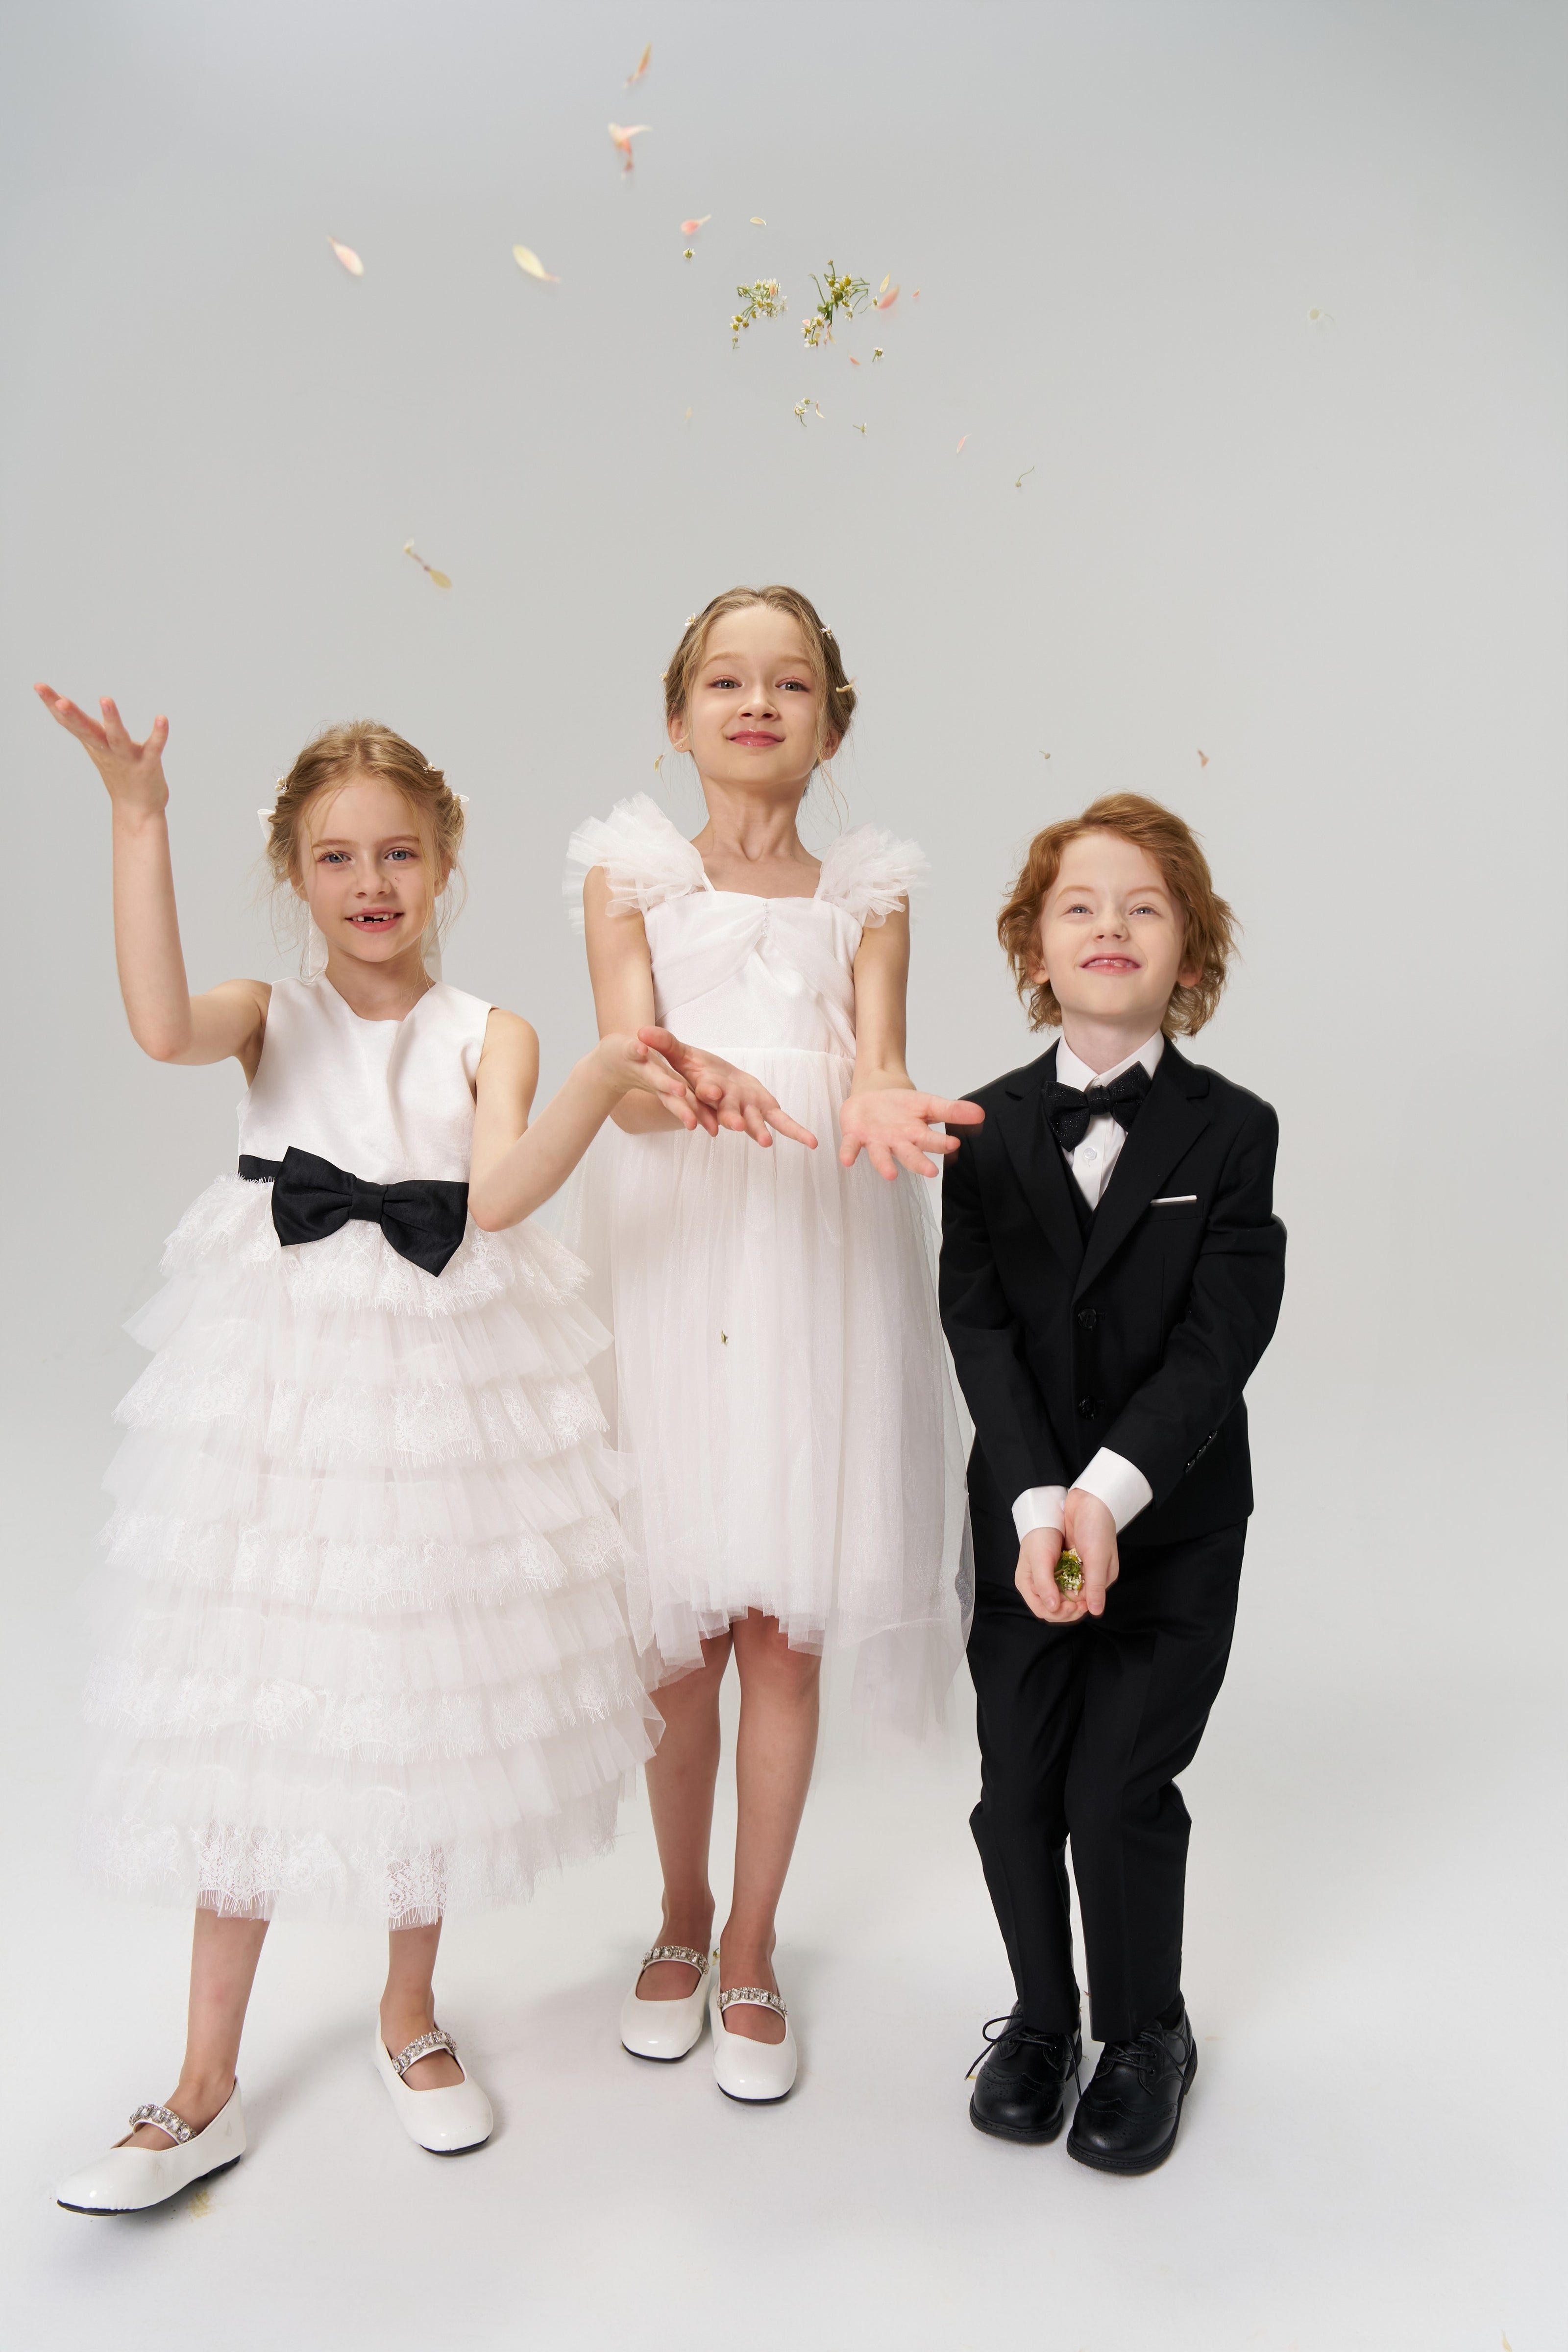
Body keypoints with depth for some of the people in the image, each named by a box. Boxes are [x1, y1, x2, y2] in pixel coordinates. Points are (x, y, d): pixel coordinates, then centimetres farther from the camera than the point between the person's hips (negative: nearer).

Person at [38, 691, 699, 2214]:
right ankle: (208, 2088, 23)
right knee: (252, 1725, 6)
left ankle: (409, 2012, 36)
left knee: (431, 1713, 12)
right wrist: (137, 822, -27)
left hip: (447, 1401, 1)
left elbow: (498, 1193, -19)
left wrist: (604, 1079, -33)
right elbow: (161, 1028, -24)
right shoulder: (272, 1018, 1)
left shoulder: (488, 1036, 1)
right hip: (282, 1400, 0)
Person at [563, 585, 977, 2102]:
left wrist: (881, 1106, -27)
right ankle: (682, 1915, 31)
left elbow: (875, 1056, -3)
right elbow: (624, 1052, -8)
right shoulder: (631, 870, 7)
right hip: (668, 1253, 0)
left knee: (785, 1626, 4)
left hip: (822, 1263, 1)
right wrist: (692, 1078, -32)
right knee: (676, 1626, 6)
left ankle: (751, 1946, 24)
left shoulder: (866, 890, 11)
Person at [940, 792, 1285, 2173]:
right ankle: (1043, 2015, 35)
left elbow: (1223, 1339, -13)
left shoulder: (1233, 1133, -5)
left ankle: (1146, 2036, 27)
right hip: (1020, 1521, 3)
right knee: (1017, 1791, 10)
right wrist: (1041, 1505, -19)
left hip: (1174, 1527, -2)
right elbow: (979, 1329, -7)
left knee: (1119, 1791, 0)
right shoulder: (989, 1132, 0)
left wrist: (1107, 1494, -23)